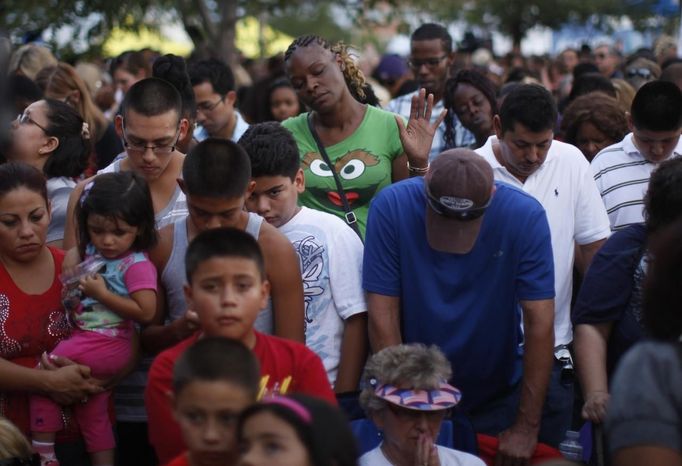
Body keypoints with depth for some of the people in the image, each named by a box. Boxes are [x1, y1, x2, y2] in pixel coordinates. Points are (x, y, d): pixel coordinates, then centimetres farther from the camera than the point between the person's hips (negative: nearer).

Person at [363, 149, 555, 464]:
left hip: (497, 400, 0)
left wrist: (527, 427, -17)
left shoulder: (525, 216, -19)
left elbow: (539, 323, -17)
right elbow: (383, 317, -18)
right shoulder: (392, 207, -19)